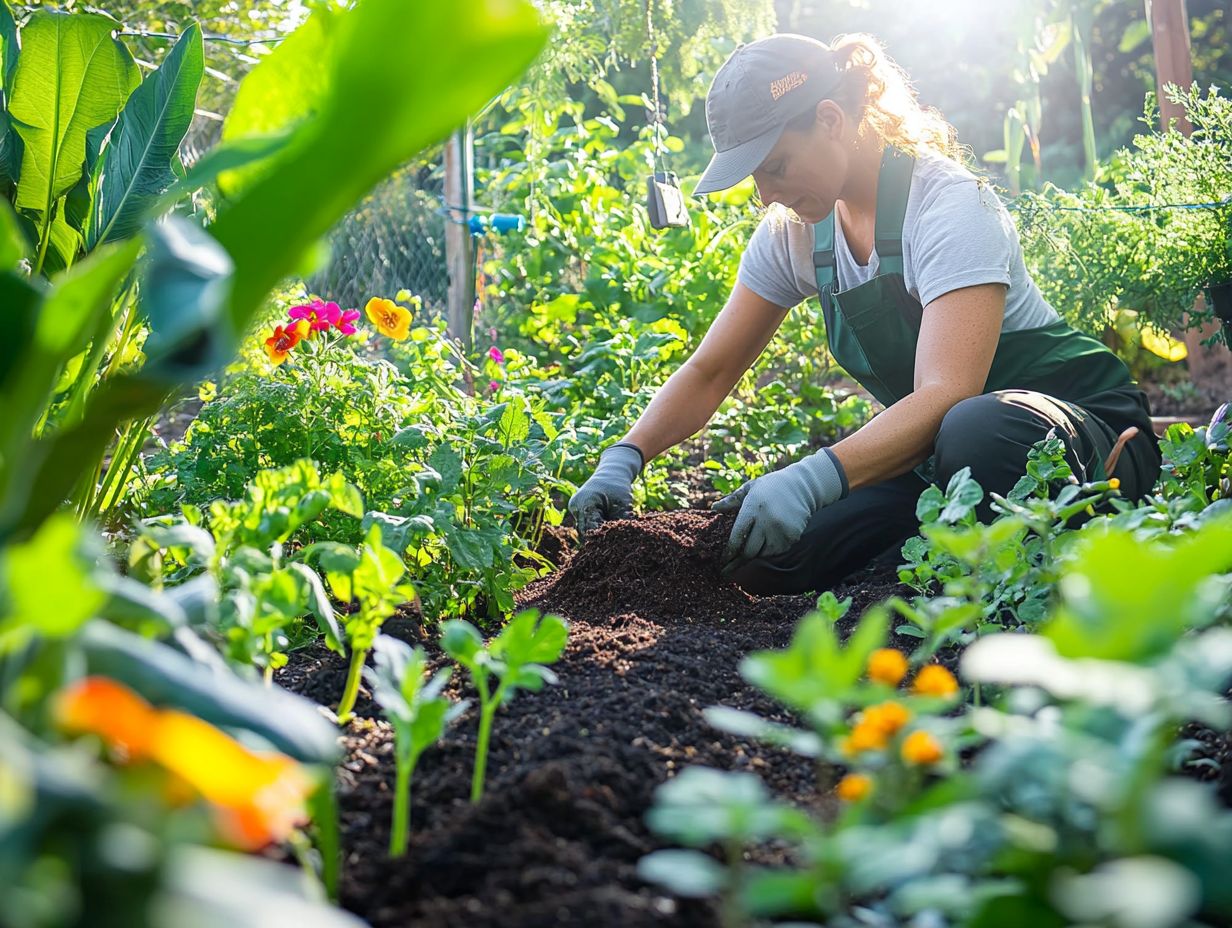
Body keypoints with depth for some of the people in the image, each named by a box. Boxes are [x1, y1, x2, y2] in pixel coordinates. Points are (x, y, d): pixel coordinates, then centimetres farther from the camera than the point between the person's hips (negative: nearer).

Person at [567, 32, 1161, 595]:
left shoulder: (948, 205, -22)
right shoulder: (793, 229, -1)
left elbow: (945, 395, -35)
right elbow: (709, 372, 3)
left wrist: (814, 479, -49)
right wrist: (624, 459, -15)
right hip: (928, 443, 6)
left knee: (969, 434, -43)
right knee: (759, 556, -18)